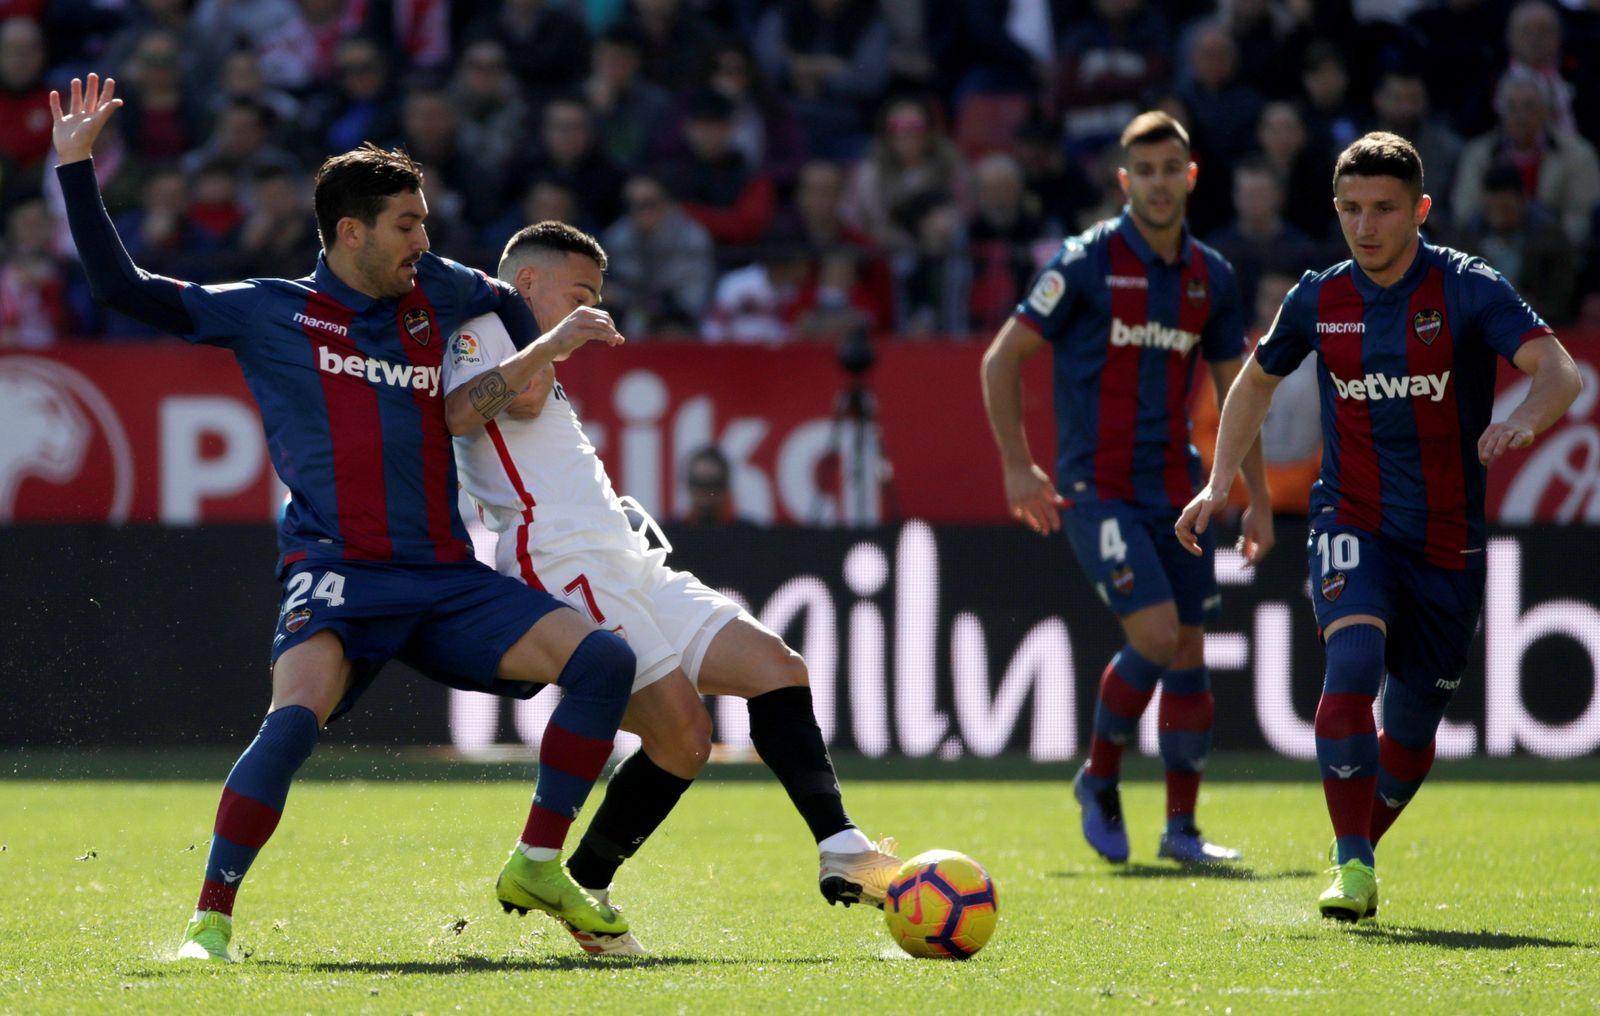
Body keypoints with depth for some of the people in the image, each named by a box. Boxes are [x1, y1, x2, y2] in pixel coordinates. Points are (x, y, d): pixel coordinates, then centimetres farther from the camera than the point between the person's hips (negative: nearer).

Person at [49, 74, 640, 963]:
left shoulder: (435, 293, 17)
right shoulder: (268, 314, 6)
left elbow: (510, 306, 40)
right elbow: (123, 287, 3)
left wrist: (542, 355, 23)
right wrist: (76, 166, -1)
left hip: (446, 580, 5)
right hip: (335, 572, -5)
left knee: (603, 658, -11)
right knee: (297, 714, -32)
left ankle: (537, 867, 1)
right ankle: (210, 922, -23)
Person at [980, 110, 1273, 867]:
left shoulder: (1212, 277, 8)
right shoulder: (1087, 262, -7)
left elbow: (1236, 391, 17)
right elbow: (1002, 358, -3)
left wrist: (1258, 498, 14)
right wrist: (1018, 466, -8)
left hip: (1175, 489, 5)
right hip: (1097, 487, -5)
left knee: (1188, 651, 3)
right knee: (1156, 634, -18)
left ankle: (1181, 826, 12)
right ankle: (1100, 777, 6)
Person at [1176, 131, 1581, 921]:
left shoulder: (1468, 289, -10)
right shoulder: (1318, 300, 0)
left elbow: (1558, 371, -22)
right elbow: (1258, 380, 19)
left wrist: (1524, 421, -44)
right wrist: (1218, 486, 10)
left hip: (1447, 542, 0)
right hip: (1352, 522, 0)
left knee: (1412, 727, 7)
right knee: (1354, 660, -26)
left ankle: (1362, 849, 34)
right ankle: (1352, 865, -23)